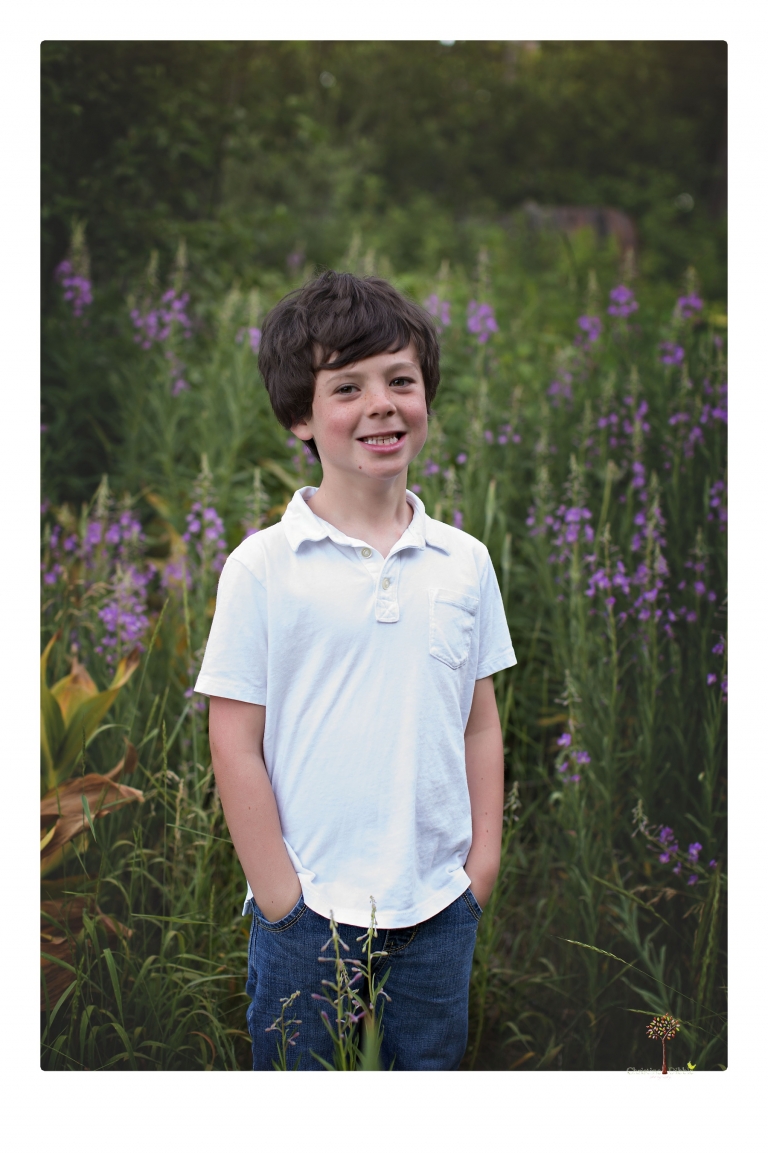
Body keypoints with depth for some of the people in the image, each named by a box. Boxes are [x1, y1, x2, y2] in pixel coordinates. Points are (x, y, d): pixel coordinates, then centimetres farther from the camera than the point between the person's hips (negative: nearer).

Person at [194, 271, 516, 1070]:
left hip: (439, 912, 3)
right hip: (309, 913, -3)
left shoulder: (464, 562, 3)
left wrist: (481, 868, 4)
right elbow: (235, 743, -7)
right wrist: (282, 899, -8)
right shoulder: (263, 568, -8)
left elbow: (480, 726, 9)